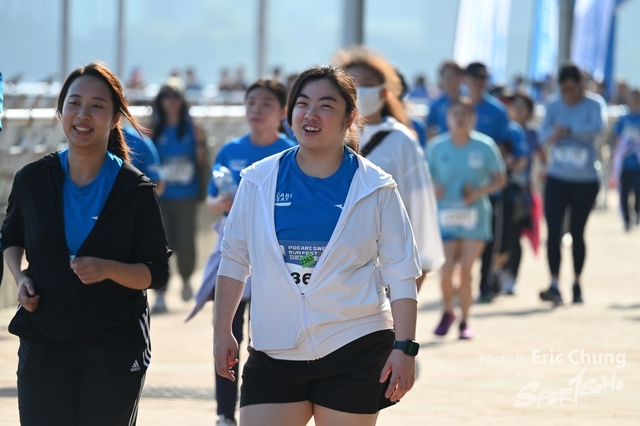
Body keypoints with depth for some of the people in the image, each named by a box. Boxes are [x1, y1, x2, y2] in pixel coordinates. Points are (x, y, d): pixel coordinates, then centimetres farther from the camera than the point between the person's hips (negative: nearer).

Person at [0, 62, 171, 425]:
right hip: (44, 345, 2)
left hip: (115, 350, -2)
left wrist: (108, 269, -22)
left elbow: (158, 273, -5)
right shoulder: (33, 180, 0)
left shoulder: (135, 190, -6)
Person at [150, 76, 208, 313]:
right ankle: (160, 295, 0)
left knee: (185, 243, -6)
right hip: (161, 195, 1)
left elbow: (201, 164, 4)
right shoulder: (154, 131, 6)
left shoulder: (191, 129, 3)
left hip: (186, 195, -1)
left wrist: (200, 143, -9)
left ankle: (186, 279, 26)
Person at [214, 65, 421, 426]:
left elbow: (401, 274, -1)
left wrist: (405, 348, -8)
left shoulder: (375, 189, -2)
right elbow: (235, 259, 12)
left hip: (355, 353, -2)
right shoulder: (259, 181, 3)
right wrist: (223, 331, 8)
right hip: (275, 352, 2)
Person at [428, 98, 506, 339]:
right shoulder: (437, 147, -1)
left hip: (475, 217, 0)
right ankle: (448, 312, 19)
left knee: (466, 271, 0)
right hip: (445, 216, 0)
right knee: (446, 271, -8)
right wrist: (433, 189, -16)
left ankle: (465, 321, 17)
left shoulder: (485, 146, -4)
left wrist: (479, 192, -14)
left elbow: (499, 180, 2)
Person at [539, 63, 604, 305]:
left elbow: (597, 127, -24)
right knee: (553, 231, -10)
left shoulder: (592, 106, -5)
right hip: (557, 178, 2)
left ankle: (577, 283, 22)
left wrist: (568, 129, -24)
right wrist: (554, 134, -32)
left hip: (585, 180, -2)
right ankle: (554, 285, -14)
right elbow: (544, 134, -10)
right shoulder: (554, 107, 3)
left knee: (577, 232, 8)